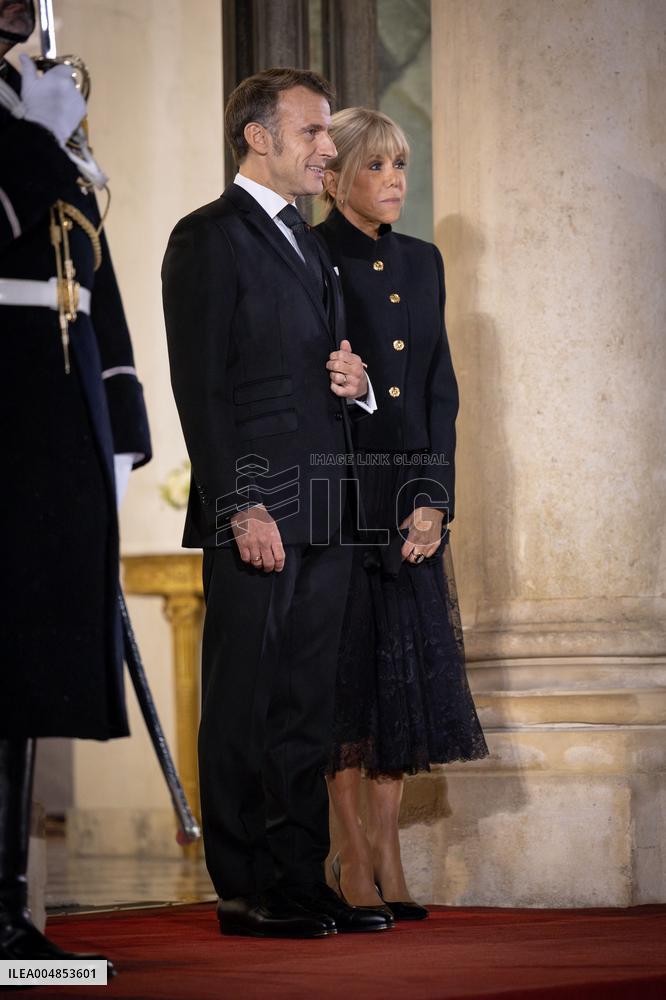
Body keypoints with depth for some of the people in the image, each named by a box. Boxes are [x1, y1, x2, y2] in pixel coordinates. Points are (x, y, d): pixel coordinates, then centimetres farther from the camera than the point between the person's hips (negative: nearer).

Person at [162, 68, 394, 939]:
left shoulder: (309, 246, 20)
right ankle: (244, 892, 2)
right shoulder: (209, 239, -6)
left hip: (323, 516, 8)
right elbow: (202, 388, -12)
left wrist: (354, 385, 4)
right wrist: (241, 507, -18)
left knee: (306, 707, 10)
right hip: (255, 513, -8)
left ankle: (302, 881, 15)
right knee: (242, 708, -2)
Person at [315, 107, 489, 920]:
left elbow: (441, 389, 11)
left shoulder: (421, 262, 12)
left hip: (410, 493, 6)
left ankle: (386, 857, 12)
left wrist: (434, 500, 1)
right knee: (346, 665, -2)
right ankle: (354, 860, 5)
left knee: (410, 664, 4)